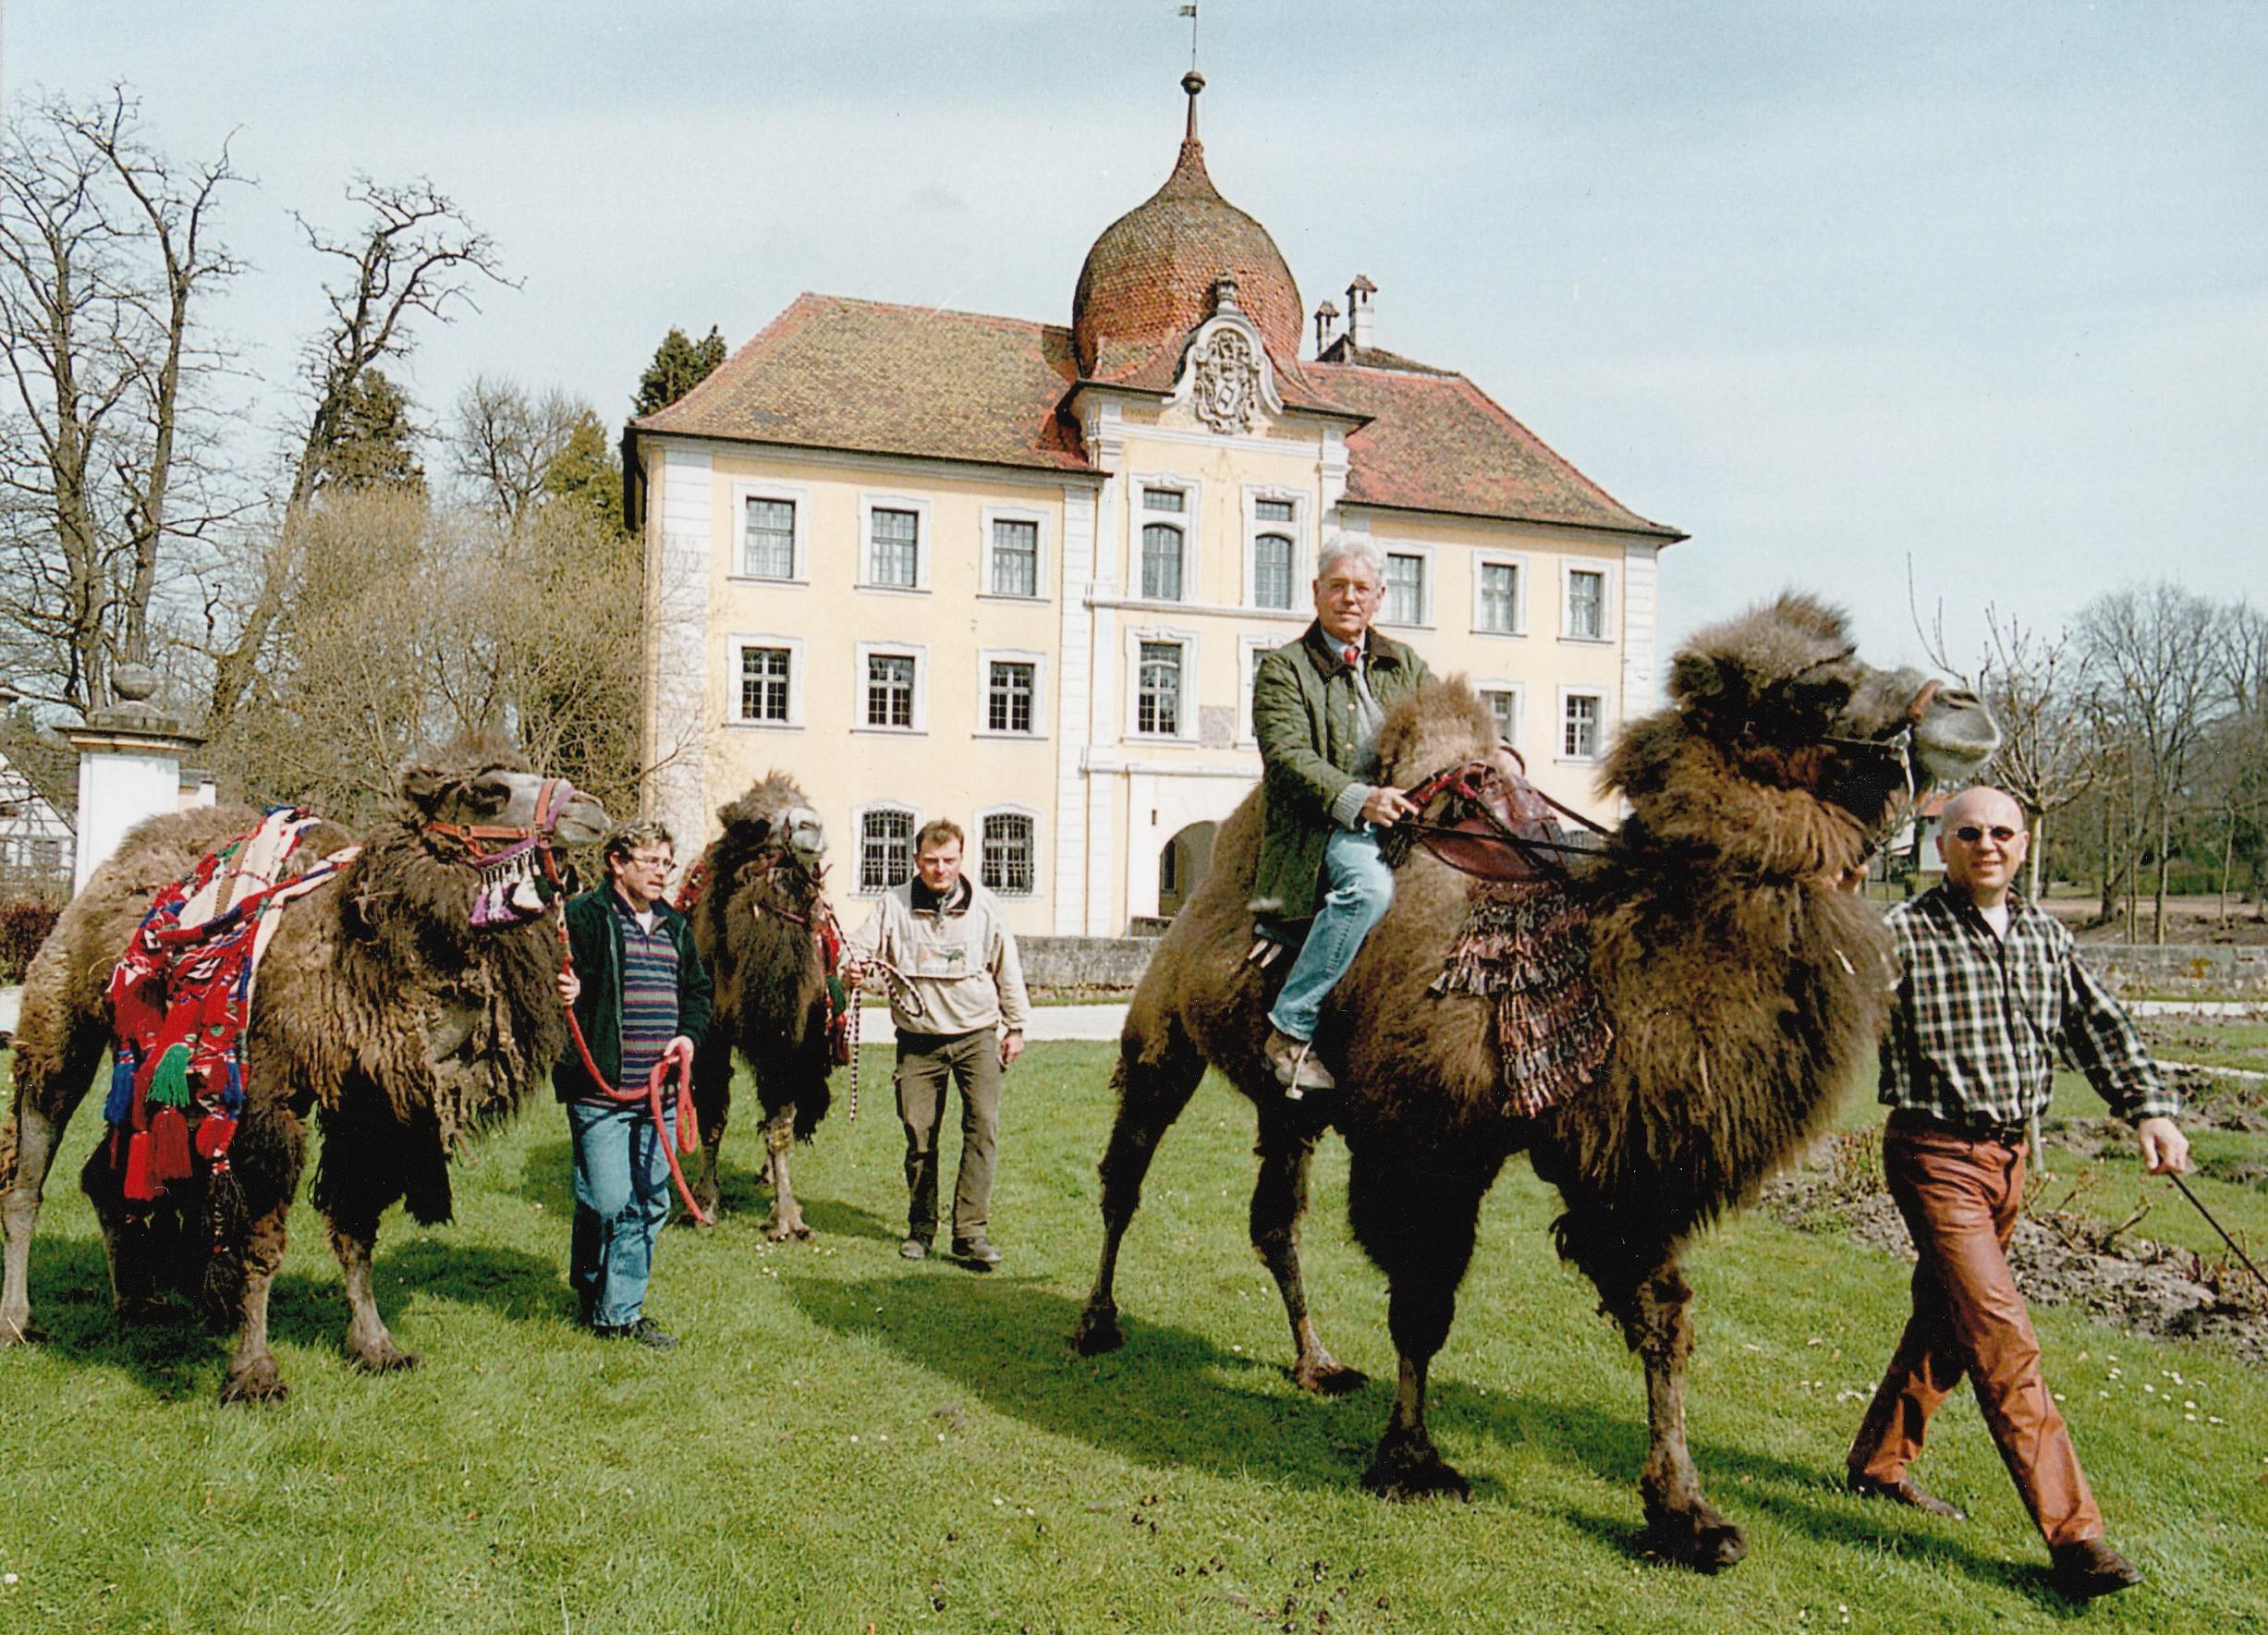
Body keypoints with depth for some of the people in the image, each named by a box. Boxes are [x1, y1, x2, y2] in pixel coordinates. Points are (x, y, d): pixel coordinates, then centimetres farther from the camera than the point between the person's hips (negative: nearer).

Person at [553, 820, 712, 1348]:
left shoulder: (675, 925, 17)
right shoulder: (585, 917, -4)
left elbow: (698, 989, 23)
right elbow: (562, 981, -11)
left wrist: (689, 1033, 6)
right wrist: (564, 992, -33)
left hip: (659, 1092, 7)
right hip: (600, 1089, -7)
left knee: (650, 1205, 9)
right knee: (607, 1204, -5)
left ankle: (620, 1311, 20)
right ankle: (591, 1298, 21)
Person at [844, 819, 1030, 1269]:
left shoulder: (984, 905, 3)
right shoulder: (894, 904, 2)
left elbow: (1007, 967, 10)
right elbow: (862, 945, 1)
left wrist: (1015, 1026, 11)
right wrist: (854, 968, -24)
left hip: (976, 1034, 0)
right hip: (918, 1040, 0)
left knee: (983, 1127, -11)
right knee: (918, 1134, 4)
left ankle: (971, 1232, -7)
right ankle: (921, 1227, 21)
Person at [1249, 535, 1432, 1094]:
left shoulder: (1407, 666, 24)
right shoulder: (1282, 668, 8)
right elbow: (1288, 756, -8)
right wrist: (1357, 799, -23)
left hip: (1402, 819, 5)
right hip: (1325, 829, -5)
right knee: (1368, 882, -36)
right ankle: (1290, 1029, -26)